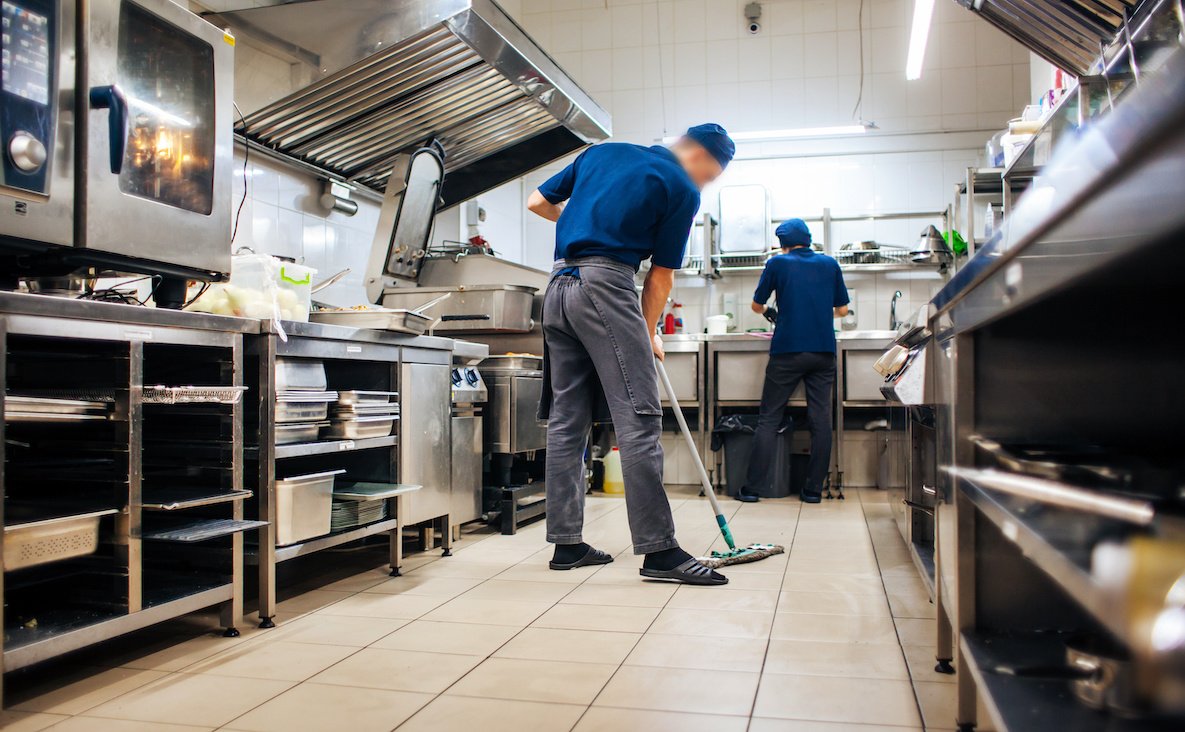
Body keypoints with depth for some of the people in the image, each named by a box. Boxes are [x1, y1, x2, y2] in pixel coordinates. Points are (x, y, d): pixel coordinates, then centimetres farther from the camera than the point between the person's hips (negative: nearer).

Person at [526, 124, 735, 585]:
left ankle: (566, 543, 12)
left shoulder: (603, 152, 21)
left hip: (558, 287, 7)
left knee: (565, 421, 8)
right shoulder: (683, 190, 4)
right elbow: (661, 275, 5)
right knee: (639, 419, -7)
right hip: (606, 284, -7)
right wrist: (649, 333, 17)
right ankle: (659, 550, -8)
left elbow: (538, 203, 23)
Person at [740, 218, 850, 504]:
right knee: (821, 420, 5)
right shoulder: (830, 264, 10)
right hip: (824, 352, 3)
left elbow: (756, 305, 11)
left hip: (788, 351, -2)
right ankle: (814, 489, 5)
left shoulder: (778, 263, 2)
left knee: (769, 419, 1)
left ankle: (752, 486, -1)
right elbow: (842, 310, 14)